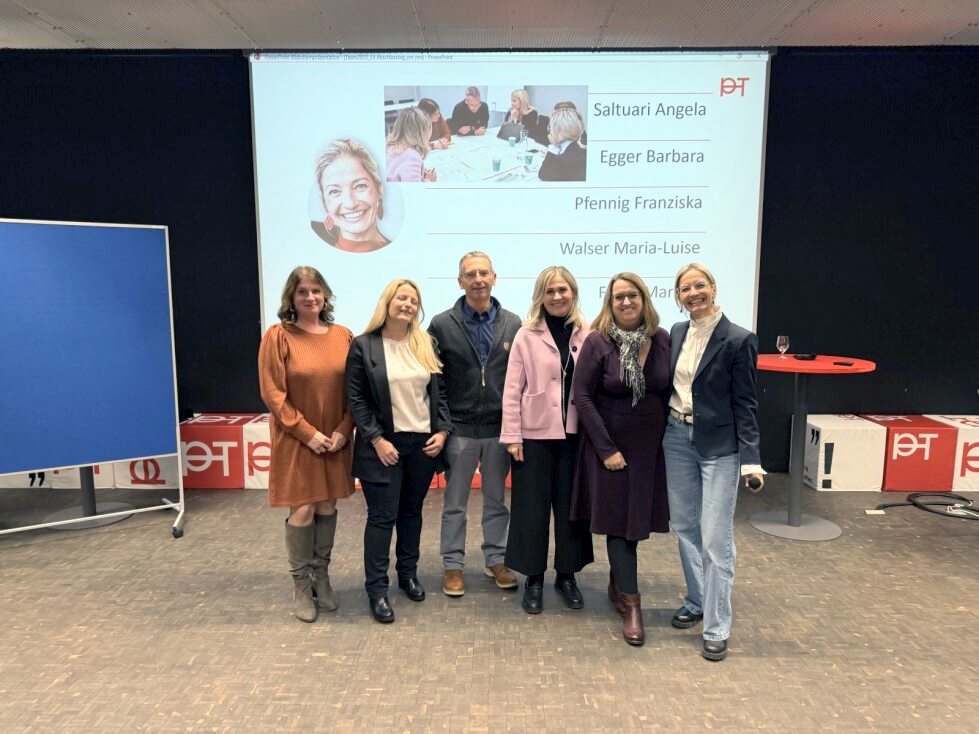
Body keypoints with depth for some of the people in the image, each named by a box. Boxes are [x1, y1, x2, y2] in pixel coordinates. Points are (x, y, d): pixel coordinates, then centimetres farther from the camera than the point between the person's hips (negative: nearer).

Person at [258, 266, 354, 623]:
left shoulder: (343, 336, 3)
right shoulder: (278, 336, -7)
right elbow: (272, 393, -10)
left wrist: (343, 430, -7)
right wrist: (308, 432, -13)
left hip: (335, 439, 3)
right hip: (296, 440, -3)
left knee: (327, 507, 10)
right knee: (302, 511, 1)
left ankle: (321, 577, 27)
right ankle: (300, 586, 18)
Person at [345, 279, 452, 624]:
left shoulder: (426, 345, 8)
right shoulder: (364, 346, -5)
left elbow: (439, 392, 10)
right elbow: (356, 399, -7)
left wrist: (442, 430, 0)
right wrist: (376, 440, -13)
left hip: (424, 443, 4)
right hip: (384, 446, -4)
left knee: (412, 511, 15)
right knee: (382, 517, 0)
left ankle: (408, 573, 31)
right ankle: (376, 589, 10)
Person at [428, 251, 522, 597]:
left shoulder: (513, 324, 2)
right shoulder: (442, 324, -3)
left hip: (500, 428, 2)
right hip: (459, 429, -1)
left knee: (497, 500, 14)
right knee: (454, 503, 9)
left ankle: (496, 560, 30)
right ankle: (453, 565, 24)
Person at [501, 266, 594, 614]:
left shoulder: (586, 335, 2)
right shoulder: (527, 335, -4)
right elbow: (512, 390, -4)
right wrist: (512, 436, -7)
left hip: (574, 434, 2)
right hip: (535, 434, -2)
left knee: (570, 507, 11)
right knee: (533, 508, 7)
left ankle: (566, 575, 28)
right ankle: (534, 579, 22)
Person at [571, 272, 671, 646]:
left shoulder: (662, 340, 0)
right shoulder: (598, 342, -10)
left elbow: (670, 391, 6)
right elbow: (582, 396, -11)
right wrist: (606, 448, -13)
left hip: (651, 447, 4)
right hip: (611, 446, -4)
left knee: (637, 517, 14)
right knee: (619, 519, 1)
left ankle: (617, 583, 36)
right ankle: (631, 605, 9)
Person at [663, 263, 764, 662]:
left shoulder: (738, 340, -10)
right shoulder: (677, 332, 6)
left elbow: (745, 404, -10)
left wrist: (751, 460, -13)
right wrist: (665, 428, 6)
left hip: (719, 445, -6)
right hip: (677, 438, 6)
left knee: (716, 538, -3)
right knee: (684, 527, 15)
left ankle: (716, 628, 9)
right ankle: (697, 601, 33)